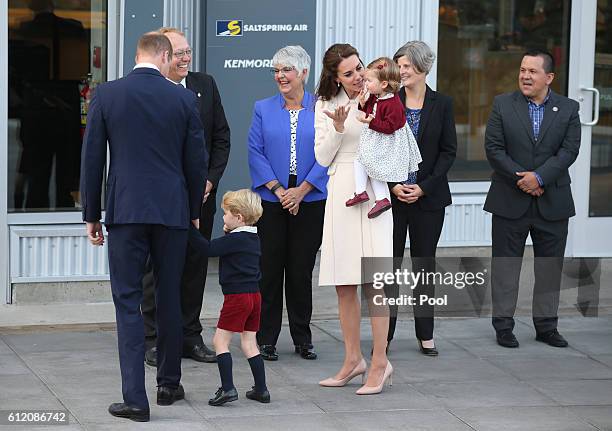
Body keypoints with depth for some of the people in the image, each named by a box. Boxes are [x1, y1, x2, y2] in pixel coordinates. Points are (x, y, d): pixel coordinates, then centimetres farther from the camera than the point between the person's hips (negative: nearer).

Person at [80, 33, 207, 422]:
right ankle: (169, 384, 25)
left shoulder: (106, 95, -2)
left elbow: (92, 159, 0)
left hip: (125, 211, -1)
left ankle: (135, 397, -7)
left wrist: (91, 215, 8)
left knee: (128, 302, 0)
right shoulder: (184, 98, 0)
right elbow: (196, 161, 4)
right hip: (172, 212, 1)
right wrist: (194, 211, 18)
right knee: (170, 298, 15)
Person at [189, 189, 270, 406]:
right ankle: (261, 389, 12)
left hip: (237, 296, -8)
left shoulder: (234, 239, -13)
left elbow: (208, 248, -19)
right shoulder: (254, 239, 12)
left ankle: (227, 388, -10)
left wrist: (191, 229, -14)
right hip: (254, 294, 8)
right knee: (249, 343, 12)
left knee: (220, 341, -3)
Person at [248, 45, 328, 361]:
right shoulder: (263, 109, 6)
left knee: (302, 269, 4)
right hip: (271, 201, 1)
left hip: (309, 201, -1)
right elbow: (256, 153, 0)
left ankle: (302, 339, 14)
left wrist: (301, 190, -12)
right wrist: (278, 189, -11)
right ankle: (266, 339, 7)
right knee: (269, 268, 1)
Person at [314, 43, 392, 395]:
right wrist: (338, 127, -9)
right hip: (340, 193, 3)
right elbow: (322, 158, 6)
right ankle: (353, 359, 17)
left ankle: (380, 362, -5)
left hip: (373, 191, -3)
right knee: (344, 284, 6)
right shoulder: (326, 106, 9)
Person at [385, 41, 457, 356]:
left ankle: (425, 334, 14)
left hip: (429, 197, 0)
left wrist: (423, 187, -9)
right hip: (391, 196, 0)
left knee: (425, 263, 7)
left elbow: (448, 151, 0)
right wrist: (393, 185, -10)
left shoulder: (441, 104, 2)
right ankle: (384, 333, 4)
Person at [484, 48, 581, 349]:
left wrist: (539, 177, -18)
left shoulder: (568, 109, 3)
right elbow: (494, 148, -5)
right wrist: (521, 179, -14)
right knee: (505, 265, 3)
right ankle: (503, 325, 10)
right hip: (510, 201, -1)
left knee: (550, 266, 7)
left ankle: (546, 325, 17)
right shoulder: (503, 105, 1)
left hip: (552, 202, 1)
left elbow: (569, 150, -6)